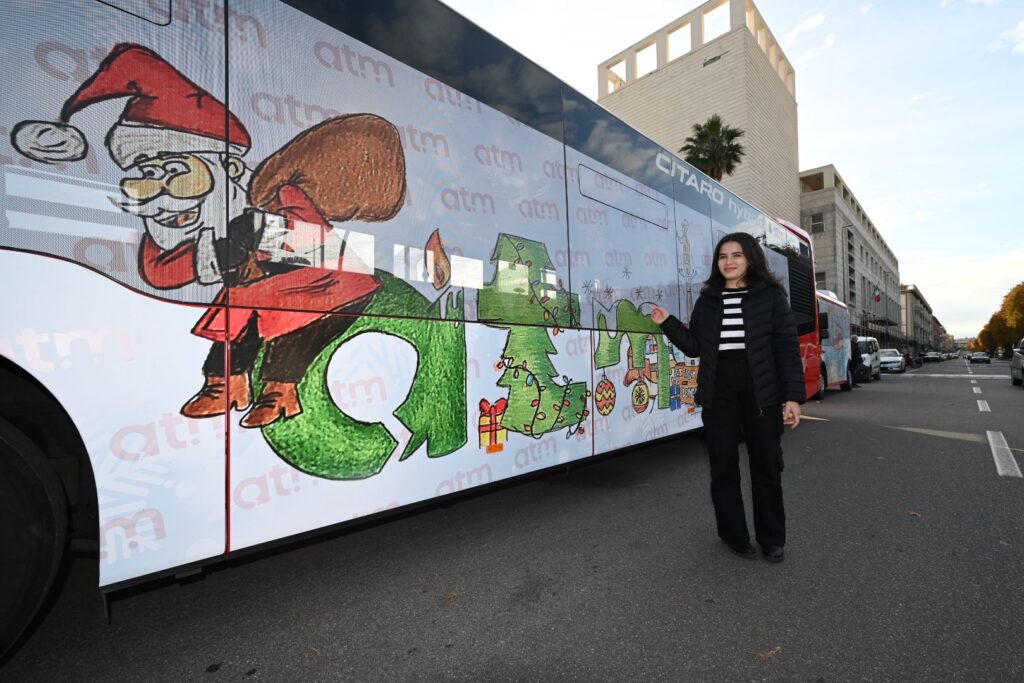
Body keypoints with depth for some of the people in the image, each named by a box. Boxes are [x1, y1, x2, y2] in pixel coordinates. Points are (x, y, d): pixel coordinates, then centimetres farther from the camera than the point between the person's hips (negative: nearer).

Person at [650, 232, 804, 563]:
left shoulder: (770, 296, 1)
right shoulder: (707, 300, 9)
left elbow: (788, 348, -3)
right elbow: (695, 347, 7)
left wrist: (793, 395, -9)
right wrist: (668, 323, -4)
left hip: (761, 393, -2)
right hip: (718, 395, 2)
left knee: (766, 467, 9)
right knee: (723, 467, 8)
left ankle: (772, 539, 27)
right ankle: (735, 536, 24)